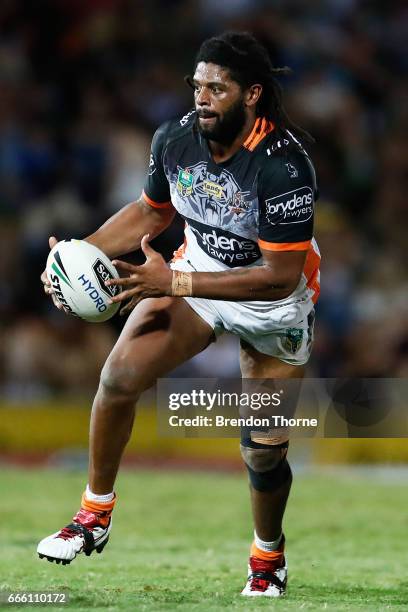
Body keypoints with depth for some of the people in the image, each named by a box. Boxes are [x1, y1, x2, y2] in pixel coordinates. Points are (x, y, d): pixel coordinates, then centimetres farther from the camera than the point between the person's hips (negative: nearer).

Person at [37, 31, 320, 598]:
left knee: (263, 452, 1)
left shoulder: (283, 164, -31)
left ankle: (268, 560, 31)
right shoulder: (175, 139, -13)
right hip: (193, 274, 4)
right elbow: (151, 212, 8)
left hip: (275, 303, -4)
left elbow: (281, 276, -30)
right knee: (120, 375, -20)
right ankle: (95, 515, -2)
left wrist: (176, 283, -33)